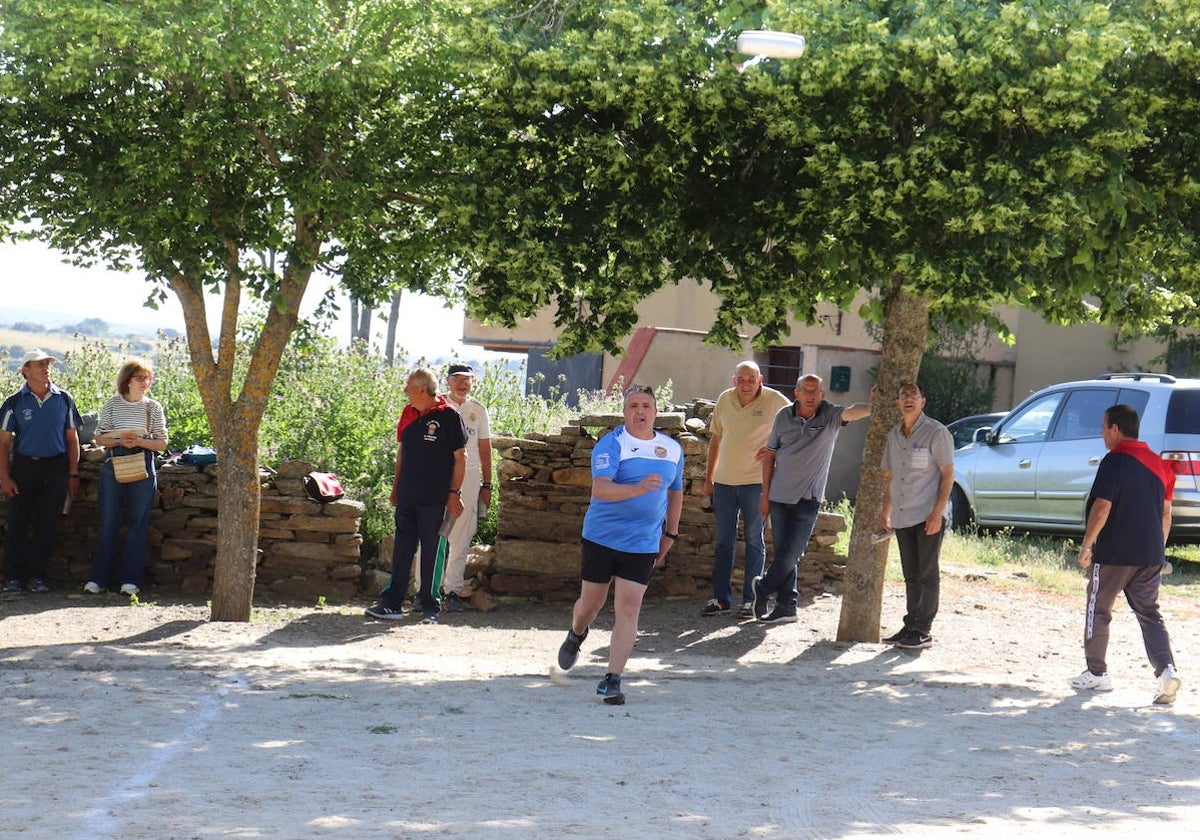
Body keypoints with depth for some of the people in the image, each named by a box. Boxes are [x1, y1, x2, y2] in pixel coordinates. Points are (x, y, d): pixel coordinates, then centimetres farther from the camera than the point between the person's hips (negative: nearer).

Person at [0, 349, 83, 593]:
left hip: (56, 468, 1)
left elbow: (72, 438, 10)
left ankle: (36, 576, 10)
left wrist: (73, 474, 5)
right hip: (24, 466, -1)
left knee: (47, 525, 2)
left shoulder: (64, 399, 6)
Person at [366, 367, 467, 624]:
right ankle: (392, 603, 8)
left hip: (433, 498, -5)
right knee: (402, 547, 5)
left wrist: (454, 492, -8)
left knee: (430, 550, 2)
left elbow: (460, 458, -6)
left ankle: (429, 605, 11)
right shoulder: (408, 413, 9)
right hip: (407, 495, 5)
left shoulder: (449, 416, -8)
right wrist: (396, 485, 17)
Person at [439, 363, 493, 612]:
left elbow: (485, 448, 14)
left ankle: (453, 589, 8)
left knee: (461, 538, 2)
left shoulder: (478, 410, 11)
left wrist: (487, 485, 10)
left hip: (468, 476, 2)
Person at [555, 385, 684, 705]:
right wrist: (639, 488, -40)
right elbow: (600, 489, -25)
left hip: (643, 545, 2)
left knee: (628, 609, -8)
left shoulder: (672, 449, 6)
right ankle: (576, 636, 48)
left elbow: (675, 492, 22)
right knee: (590, 603, 12)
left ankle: (612, 680, -4)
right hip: (601, 537, -2)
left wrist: (670, 533, 21)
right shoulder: (610, 444, -10)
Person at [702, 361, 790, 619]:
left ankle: (750, 600, 8)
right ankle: (721, 599, 12)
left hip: (757, 482, -4)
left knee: (754, 540, 3)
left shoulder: (775, 401, -7)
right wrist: (709, 478, 13)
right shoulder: (725, 400, 4)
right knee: (723, 542, 7)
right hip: (724, 481, 4)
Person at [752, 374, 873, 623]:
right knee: (782, 554, 5)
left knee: (790, 555, -5)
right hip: (780, 497, 2)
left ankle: (763, 588, 17)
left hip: (808, 499, -2)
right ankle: (786, 606, 15)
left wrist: (872, 404, -49)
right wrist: (765, 494, 7)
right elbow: (770, 455, 8)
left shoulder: (830, 416, -6)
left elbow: (852, 412, -27)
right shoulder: (784, 416, 1)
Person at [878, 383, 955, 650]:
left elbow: (948, 474, -9)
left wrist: (937, 512, -16)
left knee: (927, 575, -3)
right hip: (902, 518, 6)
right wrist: (885, 512, 17)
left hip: (928, 517, -6)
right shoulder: (893, 435, 13)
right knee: (911, 576, 11)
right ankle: (910, 626, 17)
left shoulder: (936, 432, -6)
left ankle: (922, 631, -1)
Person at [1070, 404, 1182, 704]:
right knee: (1150, 614, 8)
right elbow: (1165, 513, 15)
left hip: (1114, 553, -6)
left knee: (1097, 611, 10)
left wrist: (1086, 544, -11)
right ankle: (1166, 670, -12)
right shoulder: (1158, 464, 10)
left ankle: (1096, 673, 17)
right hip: (1150, 555, 6)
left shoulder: (1115, 461, -11)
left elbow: (1102, 508, -19)